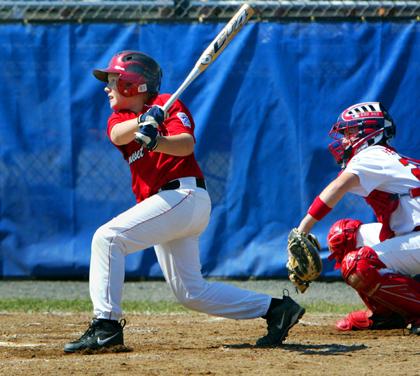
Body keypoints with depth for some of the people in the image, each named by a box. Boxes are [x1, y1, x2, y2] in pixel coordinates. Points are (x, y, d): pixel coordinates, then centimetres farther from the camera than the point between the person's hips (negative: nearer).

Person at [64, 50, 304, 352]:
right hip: (166, 204, 9)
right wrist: (143, 121, -29)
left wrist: (157, 141, -38)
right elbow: (118, 135, -8)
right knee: (191, 292, 10)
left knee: (108, 237, -20)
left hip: (184, 194, -9)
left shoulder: (169, 104, 0)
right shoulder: (120, 117, 18)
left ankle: (106, 325, -25)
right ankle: (275, 308, 16)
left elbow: (187, 144, -18)